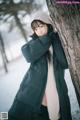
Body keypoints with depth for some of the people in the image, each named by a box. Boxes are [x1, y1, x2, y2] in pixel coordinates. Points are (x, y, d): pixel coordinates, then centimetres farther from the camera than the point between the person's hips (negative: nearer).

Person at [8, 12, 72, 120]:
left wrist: (54, 38, -8)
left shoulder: (57, 41, 7)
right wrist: (48, 37, -12)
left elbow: (65, 63, -9)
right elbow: (28, 54, -16)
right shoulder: (34, 43, 9)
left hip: (57, 90, 0)